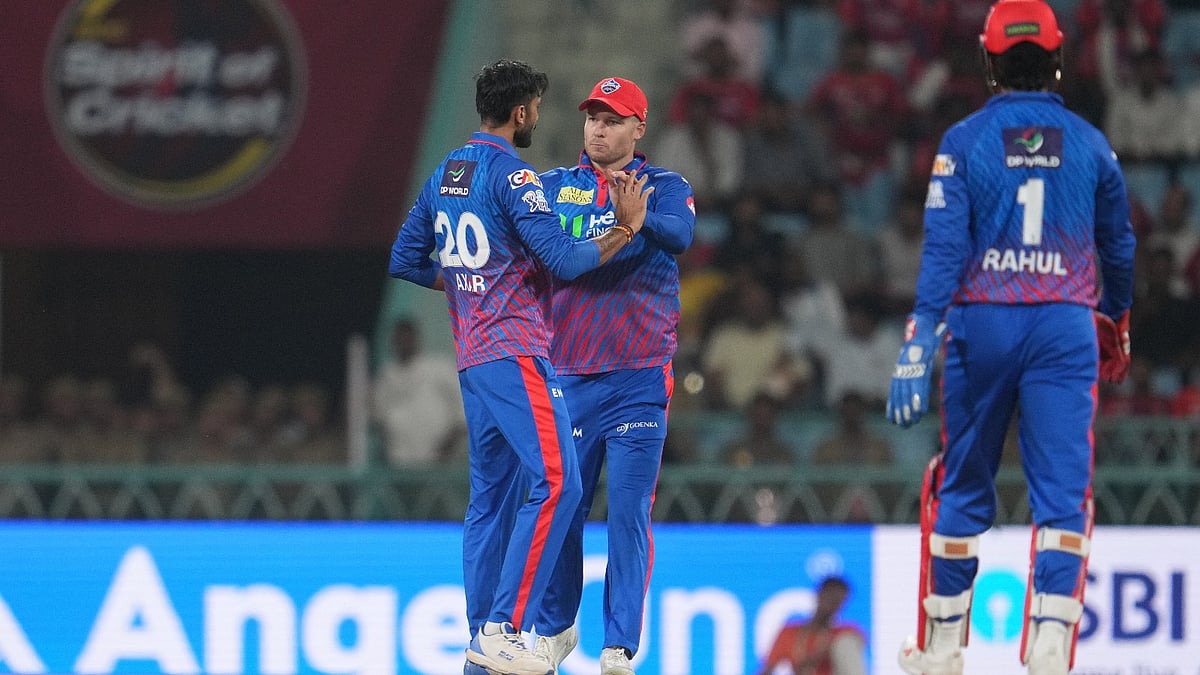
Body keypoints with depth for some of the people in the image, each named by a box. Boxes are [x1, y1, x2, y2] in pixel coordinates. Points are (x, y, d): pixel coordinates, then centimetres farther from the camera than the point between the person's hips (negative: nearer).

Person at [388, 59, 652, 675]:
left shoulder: (446, 173, 15)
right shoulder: (511, 174, -12)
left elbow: (404, 260, 20)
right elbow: (563, 260, -17)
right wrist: (622, 231, -7)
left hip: (472, 356, 10)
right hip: (514, 352, -10)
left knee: (489, 493, 13)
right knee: (556, 482, -15)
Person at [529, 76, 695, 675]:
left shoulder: (665, 187, 3)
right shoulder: (554, 187, 11)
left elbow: (680, 234, -19)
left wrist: (639, 220, -40)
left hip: (639, 378, -2)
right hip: (568, 373, 2)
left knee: (629, 512, -6)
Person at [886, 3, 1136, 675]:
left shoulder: (964, 141, -1)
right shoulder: (1090, 144, 5)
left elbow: (943, 248, -9)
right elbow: (1118, 245, 16)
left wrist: (918, 349, -12)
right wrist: (1117, 322, 34)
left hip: (982, 323, 0)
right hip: (1066, 327, 0)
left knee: (962, 486, 12)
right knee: (1063, 489, -2)